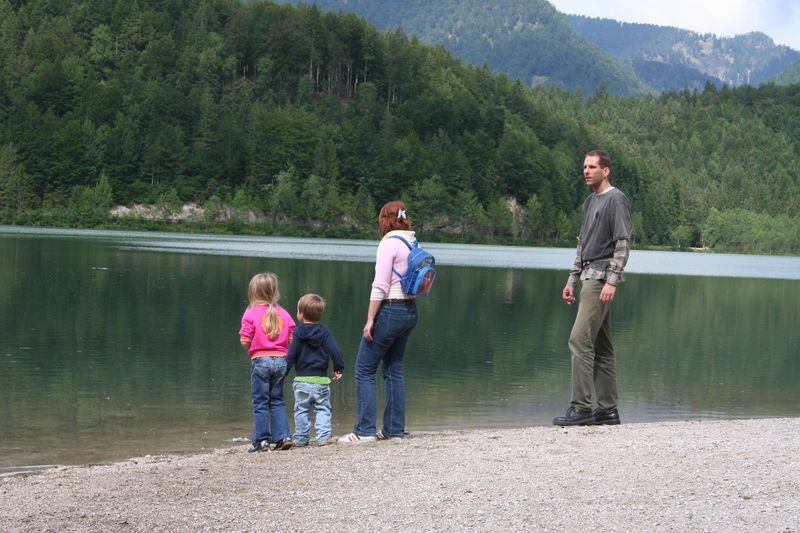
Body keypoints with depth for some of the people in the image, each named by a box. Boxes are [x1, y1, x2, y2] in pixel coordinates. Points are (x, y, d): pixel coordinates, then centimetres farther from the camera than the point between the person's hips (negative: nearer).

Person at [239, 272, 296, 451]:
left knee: (260, 402, 4)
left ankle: (262, 440, 3)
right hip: (280, 360, 4)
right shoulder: (284, 314, 3)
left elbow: (245, 341, -12)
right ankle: (283, 436, 5)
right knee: (277, 401, 14)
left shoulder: (251, 313, -8)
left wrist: (252, 348, 9)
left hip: (259, 361, -4)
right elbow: (292, 339, 2)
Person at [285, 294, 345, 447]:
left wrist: (284, 372, 5)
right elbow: (335, 351, -4)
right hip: (321, 380, 1)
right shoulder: (324, 332, 2)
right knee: (322, 409, 6)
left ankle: (301, 439, 10)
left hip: (301, 380, -1)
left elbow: (290, 355, -4)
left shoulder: (297, 332, -3)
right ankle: (323, 437, -5)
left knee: (301, 411, 8)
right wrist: (338, 369, 8)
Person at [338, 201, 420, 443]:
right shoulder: (414, 243, 10)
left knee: (364, 370, -1)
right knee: (394, 369, 15)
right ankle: (395, 428, 17)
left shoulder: (389, 243, -13)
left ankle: (364, 430, -3)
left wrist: (370, 320, -15)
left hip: (390, 311, -8)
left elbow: (380, 286, -18)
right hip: (410, 311, 8)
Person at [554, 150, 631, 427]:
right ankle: (608, 408, 12)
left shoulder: (616, 199, -6)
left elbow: (622, 242, -13)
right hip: (589, 276, 9)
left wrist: (612, 281, -20)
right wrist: (572, 280, 20)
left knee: (580, 339, -15)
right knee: (601, 345, 9)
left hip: (602, 277, -9)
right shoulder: (589, 202, 21)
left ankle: (581, 407, -14)